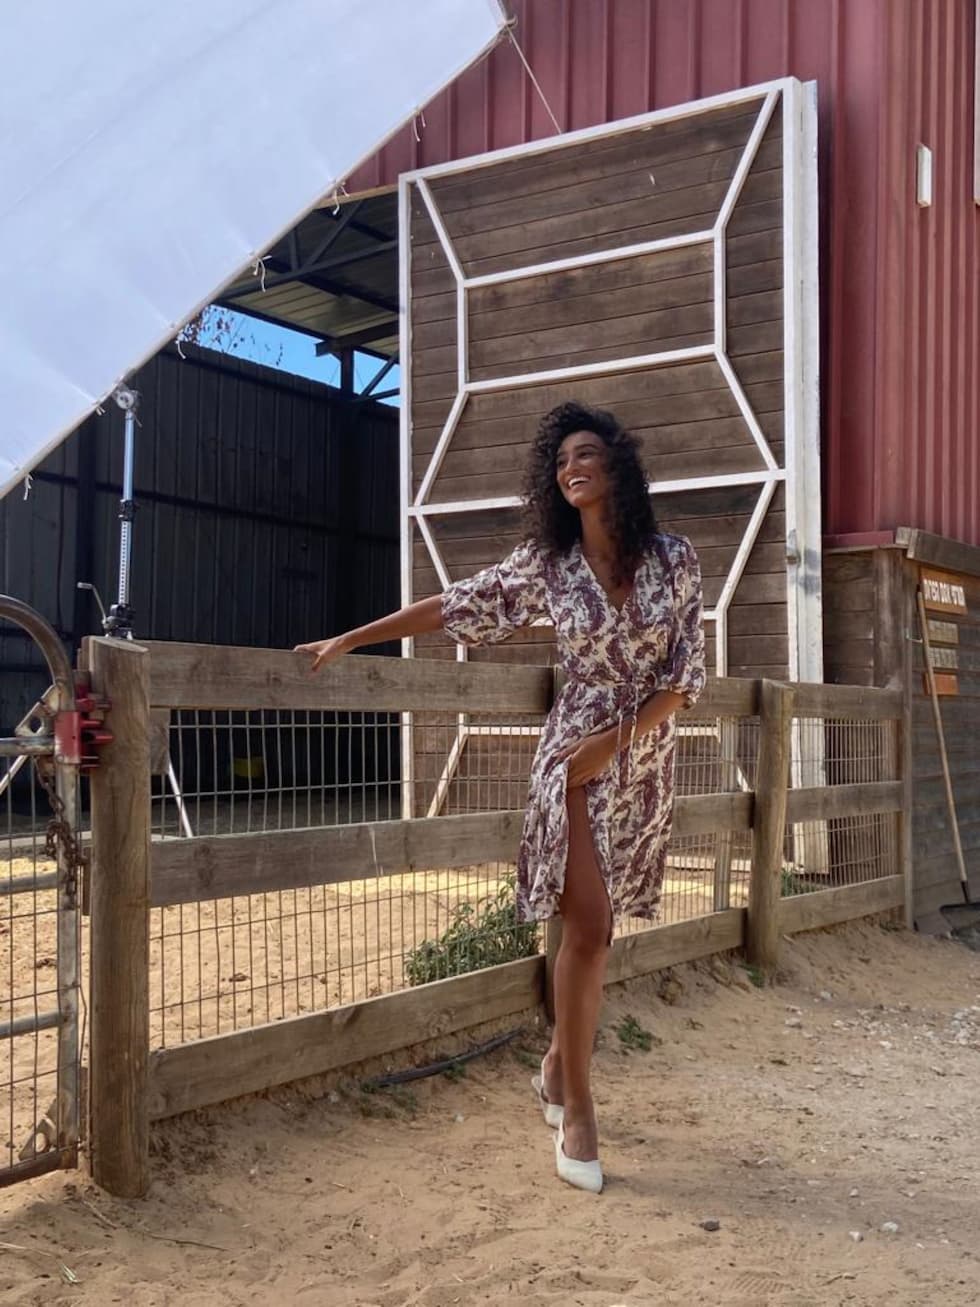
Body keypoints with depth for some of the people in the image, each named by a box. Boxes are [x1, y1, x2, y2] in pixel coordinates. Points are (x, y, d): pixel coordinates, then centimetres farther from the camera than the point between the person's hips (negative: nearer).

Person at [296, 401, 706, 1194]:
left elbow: (687, 674, -2)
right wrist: (348, 640, 2)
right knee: (589, 927, -9)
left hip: (646, 761, 2)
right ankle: (576, 1108, 3)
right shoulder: (545, 563, -3)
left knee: (594, 927, 9)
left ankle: (559, 1063, 30)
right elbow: (453, 608, 2)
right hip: (576, 756, -2)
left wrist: (618, 739, -13)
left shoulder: (674, 559, -2)